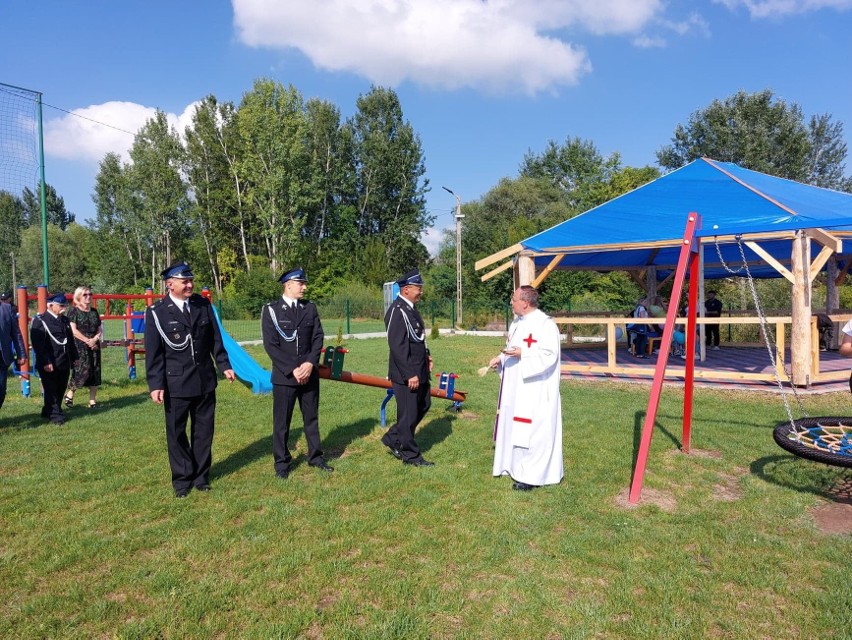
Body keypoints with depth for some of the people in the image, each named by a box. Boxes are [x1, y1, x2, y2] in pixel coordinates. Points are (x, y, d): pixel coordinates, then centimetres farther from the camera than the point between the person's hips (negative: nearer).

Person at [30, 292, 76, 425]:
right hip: (49, 365, -7)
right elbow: (37, 344, -14)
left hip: (64, 364, 7)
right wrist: (46, 362, -19)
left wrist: (74, 358, 16)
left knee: (60, 390, 12)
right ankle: (55, 415, 6)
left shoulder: (65, 320, 14)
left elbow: (70, 340, 20)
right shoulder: (39, 321, -8)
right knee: (51, 390, 0)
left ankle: (48, 412, 28)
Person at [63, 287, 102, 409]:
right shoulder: (73, 311, -1)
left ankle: (92, 401, 9)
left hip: (94, 345, 5)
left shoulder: (94, 311, 14)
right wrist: (87, 341, -12)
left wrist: (95, 339, -7)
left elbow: (100, 329, 12)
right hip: (79, 346, -5)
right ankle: (69, 394, 10)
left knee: (95, 372, 3)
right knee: (81, 371, -13)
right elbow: (73, 330, -9)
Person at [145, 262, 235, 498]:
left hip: (205, 380, 3)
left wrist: (224, 365, 5)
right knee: (176, 433, 8)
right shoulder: (156, 312, -7)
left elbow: (215, 338, 9)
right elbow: (153, 352, -7)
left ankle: (201, 476, 27)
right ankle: (182, 479, 24)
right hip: (176, 383, -3)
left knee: (204, 430, 12)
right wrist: (155, 384, -10)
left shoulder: (203, 305, 2)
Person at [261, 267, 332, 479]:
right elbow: (271, 345, -9)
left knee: (312, 418, 13)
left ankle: (315, 456, 27)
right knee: (281, 422, 5)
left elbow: (317, 338, 3)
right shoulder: (271, 310, -4)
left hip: (310, 374, 4)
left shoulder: (310, 308, 7)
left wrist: (310, 363, -11)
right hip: (284, 376, -3)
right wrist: (292, 370, -15)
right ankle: (282, 462, 19)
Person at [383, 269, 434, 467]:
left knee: (423, 406, 19)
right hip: (406, 374, -10)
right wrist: (409, 375, -22)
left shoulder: (411, 308, 12)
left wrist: (426, 356, 10)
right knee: (409, 413, 3)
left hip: (419, 371, 10)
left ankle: (392, 438, 30)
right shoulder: (397, 310, -18)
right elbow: (397, 346, -23)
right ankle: (410, 455, 18)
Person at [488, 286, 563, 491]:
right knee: (516, 426, 15)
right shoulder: (517, 322, 11)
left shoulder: (545, 324, -17)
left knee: (532, 430, -4)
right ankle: (516, 466, 28)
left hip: (535, 390, -9)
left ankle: (532, 475, 5)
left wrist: (523, 354, -29)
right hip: (516, 387, 10)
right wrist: (500, 358, 4)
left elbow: (549, 355, -22)